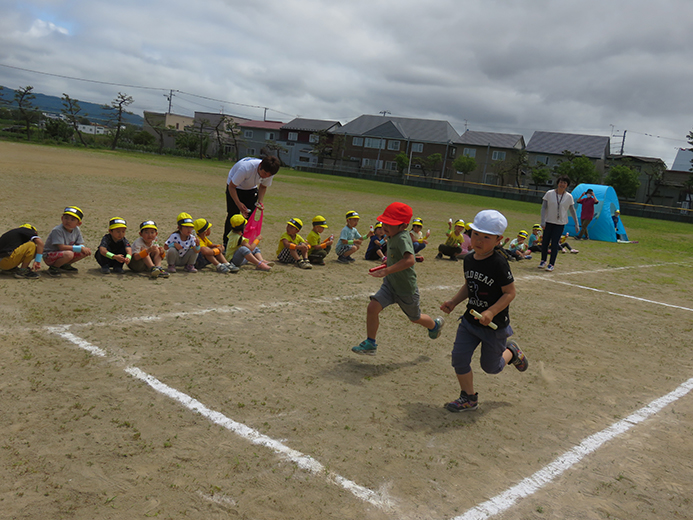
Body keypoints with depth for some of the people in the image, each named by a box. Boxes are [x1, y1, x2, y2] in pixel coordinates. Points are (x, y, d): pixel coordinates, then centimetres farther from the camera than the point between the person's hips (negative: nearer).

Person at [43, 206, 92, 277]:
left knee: (86, 252, -5)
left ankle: (65, 265, 11)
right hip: (49, 255, -8)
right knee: (69, 254, -38)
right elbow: (61, 247, -29)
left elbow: (81, 244, 2)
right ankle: (53, 268, -9)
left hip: (64, 253, 8)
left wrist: (83, 248, -25)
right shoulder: (57, 230, -23)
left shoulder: (76, 230, -1)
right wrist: (80, 248, -30)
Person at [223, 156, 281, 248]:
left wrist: (260, 202, -17)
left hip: (251, 189, 4)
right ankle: (226, 244, 4)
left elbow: (263, 186, -1)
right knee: (233, 215, -9)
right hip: (234, 187, -4)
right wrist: (239, 204, -38)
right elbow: (231, 186, -29)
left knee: (249, 217, -7)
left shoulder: (269, 172, -23)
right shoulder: (245, 168, -39)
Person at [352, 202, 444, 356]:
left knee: (415, 318, 17)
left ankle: (435, 324, 50)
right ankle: (370, 344, 5)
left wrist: (386, 271, -47)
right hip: (390, 283, 7)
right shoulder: (392, 236, -2)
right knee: (372, 307, -10)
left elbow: (410, 260, -46)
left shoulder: (402, 238, -29)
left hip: (406, 288, -7)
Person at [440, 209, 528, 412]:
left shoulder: (499, 264, -22)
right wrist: (453, 302, 0)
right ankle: (469, 398, 17)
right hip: (470, 320, 6)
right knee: (459, 357, -3)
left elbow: (510, 292, -19)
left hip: (495, 325, -5)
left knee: (490, 366, 10)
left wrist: (492, 312, -29)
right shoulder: (469, 259, -1)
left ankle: (511, 352, 42)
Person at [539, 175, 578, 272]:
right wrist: (543, 221, -13)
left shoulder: (569, 197, -1)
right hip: (549, 221, 1)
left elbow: (572, 211, 7)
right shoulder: (549, 193, -4)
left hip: (560, 223, -1)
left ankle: (551, 264, 3)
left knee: (555, 243, -6)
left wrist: (576, 224, 7)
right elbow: (543, 207, -4)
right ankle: (543, 261, 24)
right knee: (545, 242, 4)